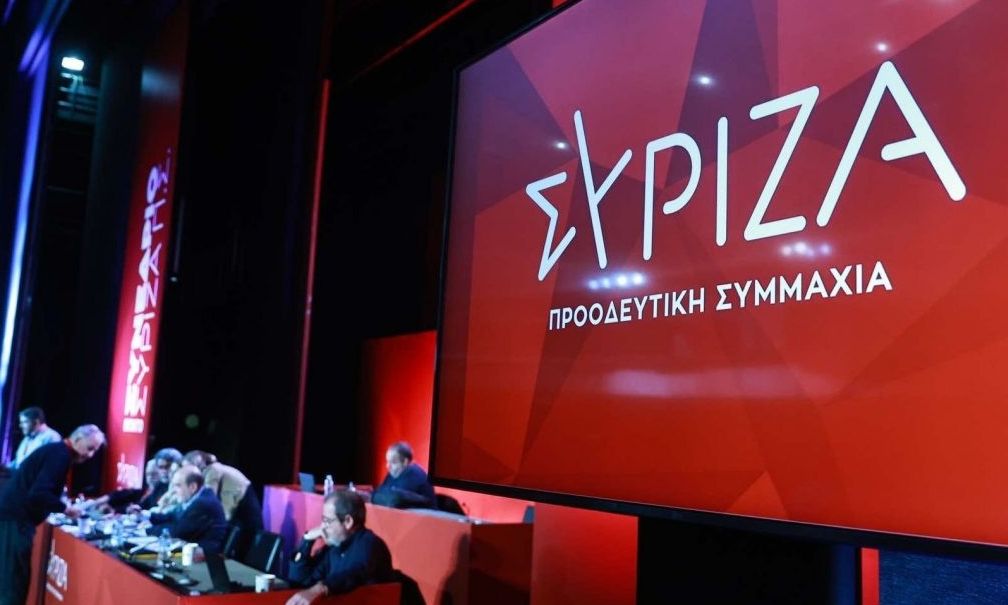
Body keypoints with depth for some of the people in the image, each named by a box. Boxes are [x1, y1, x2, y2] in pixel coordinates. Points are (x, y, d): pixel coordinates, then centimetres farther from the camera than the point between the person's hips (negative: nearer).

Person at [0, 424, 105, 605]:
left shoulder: (58, 451, 17)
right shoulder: (60, 454, -14)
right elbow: (38, 494, -23)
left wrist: (65, 504, 13)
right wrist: (65, 508, -12)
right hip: (15, 519, -10)